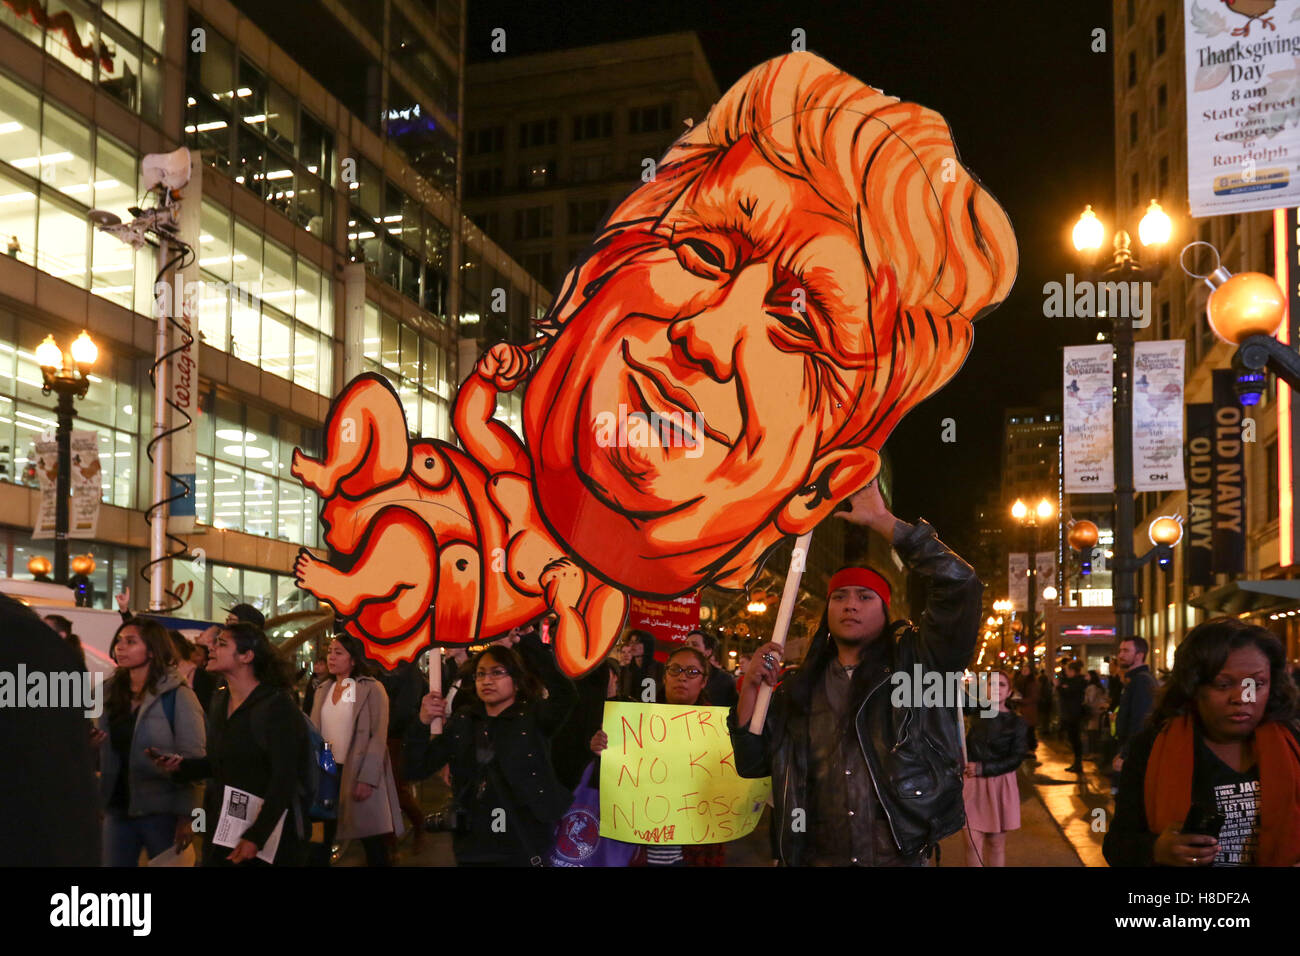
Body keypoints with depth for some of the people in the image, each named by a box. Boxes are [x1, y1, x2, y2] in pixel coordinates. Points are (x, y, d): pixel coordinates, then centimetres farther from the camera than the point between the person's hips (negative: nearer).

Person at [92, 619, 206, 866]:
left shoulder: (177, 695, -10)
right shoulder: (110, 691, 8)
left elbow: (192, 760, -12)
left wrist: (186, 816, -16)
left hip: (162, 812, -5)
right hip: (117, 808, 5)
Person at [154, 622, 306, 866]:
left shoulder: (276, 705, -15)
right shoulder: (219, 701, 8)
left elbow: (284, 781, -18)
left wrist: (256, 837, -22)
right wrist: (182, 765, 1)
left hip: (266, 832, -7)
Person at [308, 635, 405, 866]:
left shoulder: (372, 689, -5)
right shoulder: (323, 691, 12)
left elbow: (378, 737, -11)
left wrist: (367, 779, -18)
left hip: (359, 773, -5)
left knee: (374, 846, -1)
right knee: (321, 842, 5)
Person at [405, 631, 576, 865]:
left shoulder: (535, 717, -6)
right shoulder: (462, 721, 6)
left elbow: (564, 693, -27)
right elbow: (418, 770, 5)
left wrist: (528, 642, -25)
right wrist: (422, 724, -12)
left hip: (524, 848, -4)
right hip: (472, 848, 4)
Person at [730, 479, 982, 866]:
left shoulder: (915, 662, 0)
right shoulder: (800, 688, 7)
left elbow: (960, 586, -13)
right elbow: (752, 763, 7)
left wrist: (881, 521, -12)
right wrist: (752, 688, -7)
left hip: (902, 858, -2)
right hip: (820, 858, 2)